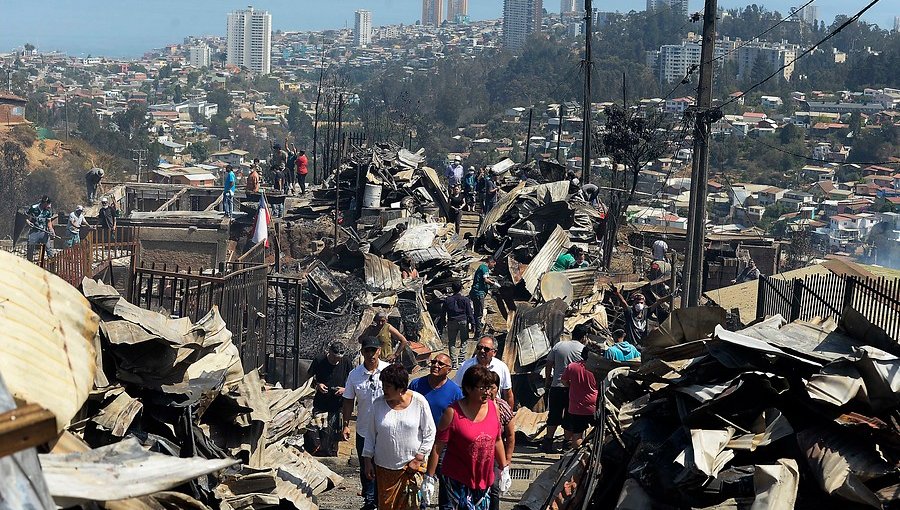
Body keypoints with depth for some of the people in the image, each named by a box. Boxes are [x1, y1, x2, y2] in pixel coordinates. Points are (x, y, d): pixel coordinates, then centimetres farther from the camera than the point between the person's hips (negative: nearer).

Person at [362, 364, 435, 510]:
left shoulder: (419, 402, -10)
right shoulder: (378, 404, -5)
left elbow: (429, 433, -4)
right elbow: (371, 435, 4)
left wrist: (418, 458, -7)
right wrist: (368, 461, 4)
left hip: (412, 465, -2)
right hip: (384, 467, 2)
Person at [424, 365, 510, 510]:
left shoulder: (493, 408, 0)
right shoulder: (453, 412, -14)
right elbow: (438, 447, -11)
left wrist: (504, 469, 16)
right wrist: (429, 478, -11)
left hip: (484, 479, 5)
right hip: (457, 479, -5)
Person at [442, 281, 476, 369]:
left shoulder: (447, 300, 0)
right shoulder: (465, 300, -5)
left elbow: (442, 313, 5)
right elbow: (470, 313, -4)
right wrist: (473, 324, 1)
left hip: (451, 322, 1)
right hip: (463, 321, -1)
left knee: (452, 342, 8)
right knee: (464, 341, 14)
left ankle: (453, 362, 2)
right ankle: (461, 359, 4)